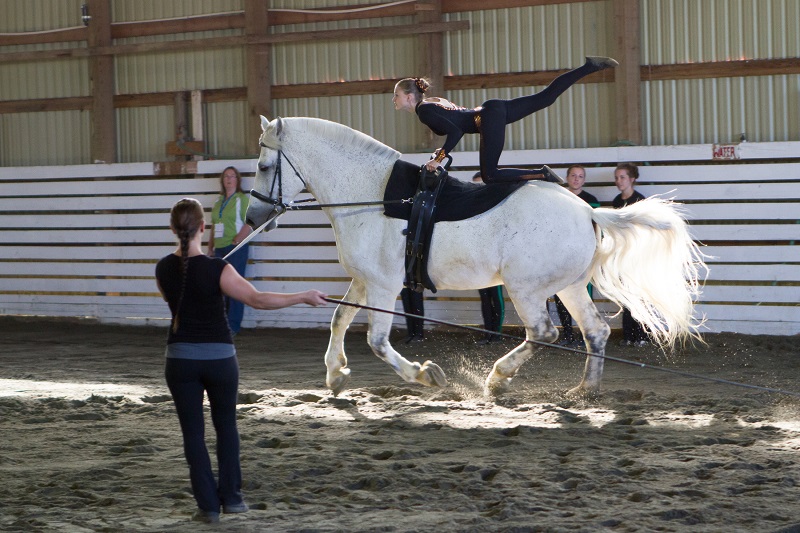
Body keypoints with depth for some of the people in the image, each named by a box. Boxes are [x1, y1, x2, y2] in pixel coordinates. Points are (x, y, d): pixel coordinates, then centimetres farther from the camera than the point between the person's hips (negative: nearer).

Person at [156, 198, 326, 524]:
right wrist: (304, 297, -13)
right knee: (226, 425, 18)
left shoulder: (163, 269, -4)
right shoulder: (217, 270, -17)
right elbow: (257, 300, -20)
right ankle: (231, 497, 19)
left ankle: (208, 504, 5)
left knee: (193, 432, 7)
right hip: (219, 356, -2)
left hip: (181, 359, 2)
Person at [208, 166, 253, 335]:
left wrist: (236, 241, -16)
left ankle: (233, 325, -4)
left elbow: (249, 224, -10)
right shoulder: (219, 201, 17)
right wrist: (210, 248, 14)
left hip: (236, 248, -7)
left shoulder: (242, 199, -2)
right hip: (219, 249, 7)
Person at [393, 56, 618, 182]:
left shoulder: (424, 111, -9)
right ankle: (590, 66, 1)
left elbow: (455, 132, -20)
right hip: (494, 110, 9)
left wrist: (439, 158, -18)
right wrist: (442, 150, 25)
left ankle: (543, 175, -17)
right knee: (546, 96, 7)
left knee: (490, 176, -11)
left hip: (489, 118, -9)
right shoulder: (433, 102, 18)